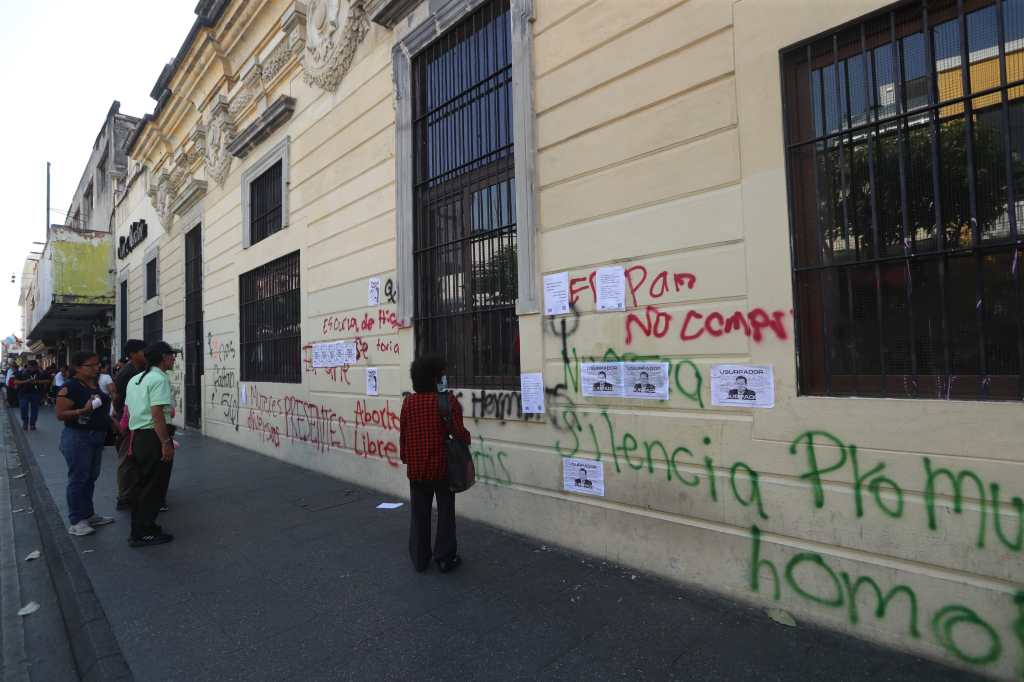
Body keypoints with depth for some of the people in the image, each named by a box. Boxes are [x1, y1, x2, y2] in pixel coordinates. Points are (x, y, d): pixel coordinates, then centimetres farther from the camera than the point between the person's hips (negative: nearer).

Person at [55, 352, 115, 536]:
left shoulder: (97, 384, 10)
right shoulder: (70, 387, -13)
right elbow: (60, 414, -16)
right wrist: (83, 411, -29)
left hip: (97, 437, 8)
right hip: (78, 437, -8)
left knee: (91, 478, 16)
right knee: (78, 479, -1)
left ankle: (88, 514, 27)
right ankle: (76, 521, 8)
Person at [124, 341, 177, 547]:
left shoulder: (135, 379, 15)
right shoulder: (159, 379, -15)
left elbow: (128, 411, 20)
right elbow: (157, 413, -23)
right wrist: (166, 443, -21)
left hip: (138, 436, 10)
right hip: (153, 437, -10)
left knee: (142, 484, 20)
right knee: (154, 487, 1)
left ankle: (139, 529, 31)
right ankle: (144, 534, 9)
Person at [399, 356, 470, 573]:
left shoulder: (408, 402, -2)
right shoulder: (448, 401, -14)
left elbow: (403, 433, 4)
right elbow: (459, 432, -19)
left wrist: (405, 457, 17)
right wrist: (467, 438, 3)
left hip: (416, 468, 4)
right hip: (442, 467, -3)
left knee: (419, 514, 16)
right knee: (445, 513, 12)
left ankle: (419, 559, 25)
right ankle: (445, 558, 19)